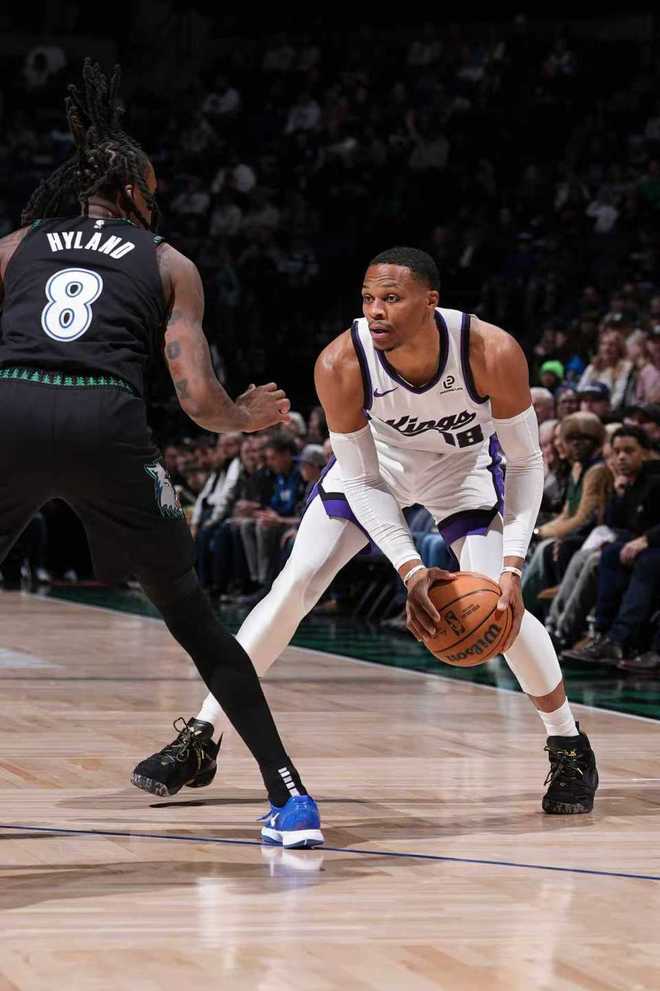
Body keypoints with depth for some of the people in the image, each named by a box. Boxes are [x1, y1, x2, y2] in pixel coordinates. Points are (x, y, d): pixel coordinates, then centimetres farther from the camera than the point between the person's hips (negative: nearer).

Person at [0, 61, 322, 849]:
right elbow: (199, 400, 11)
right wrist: (250, 417, 32)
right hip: (104, 424, -1)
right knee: (192, 619, 14)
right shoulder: (169, 265, 20)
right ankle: (289, 798, 15)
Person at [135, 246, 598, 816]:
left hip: (465, 468, -1)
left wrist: (512, 567, -34)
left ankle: (570, 748, 8)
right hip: (373, 464, 1)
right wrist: (410, 570, -34)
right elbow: (361, 480, -23)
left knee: (496, 608, -16)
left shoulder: (492, 353, -37)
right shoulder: (341, 364, -34)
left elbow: (526, 463, -23)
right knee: (292, 587, -10)